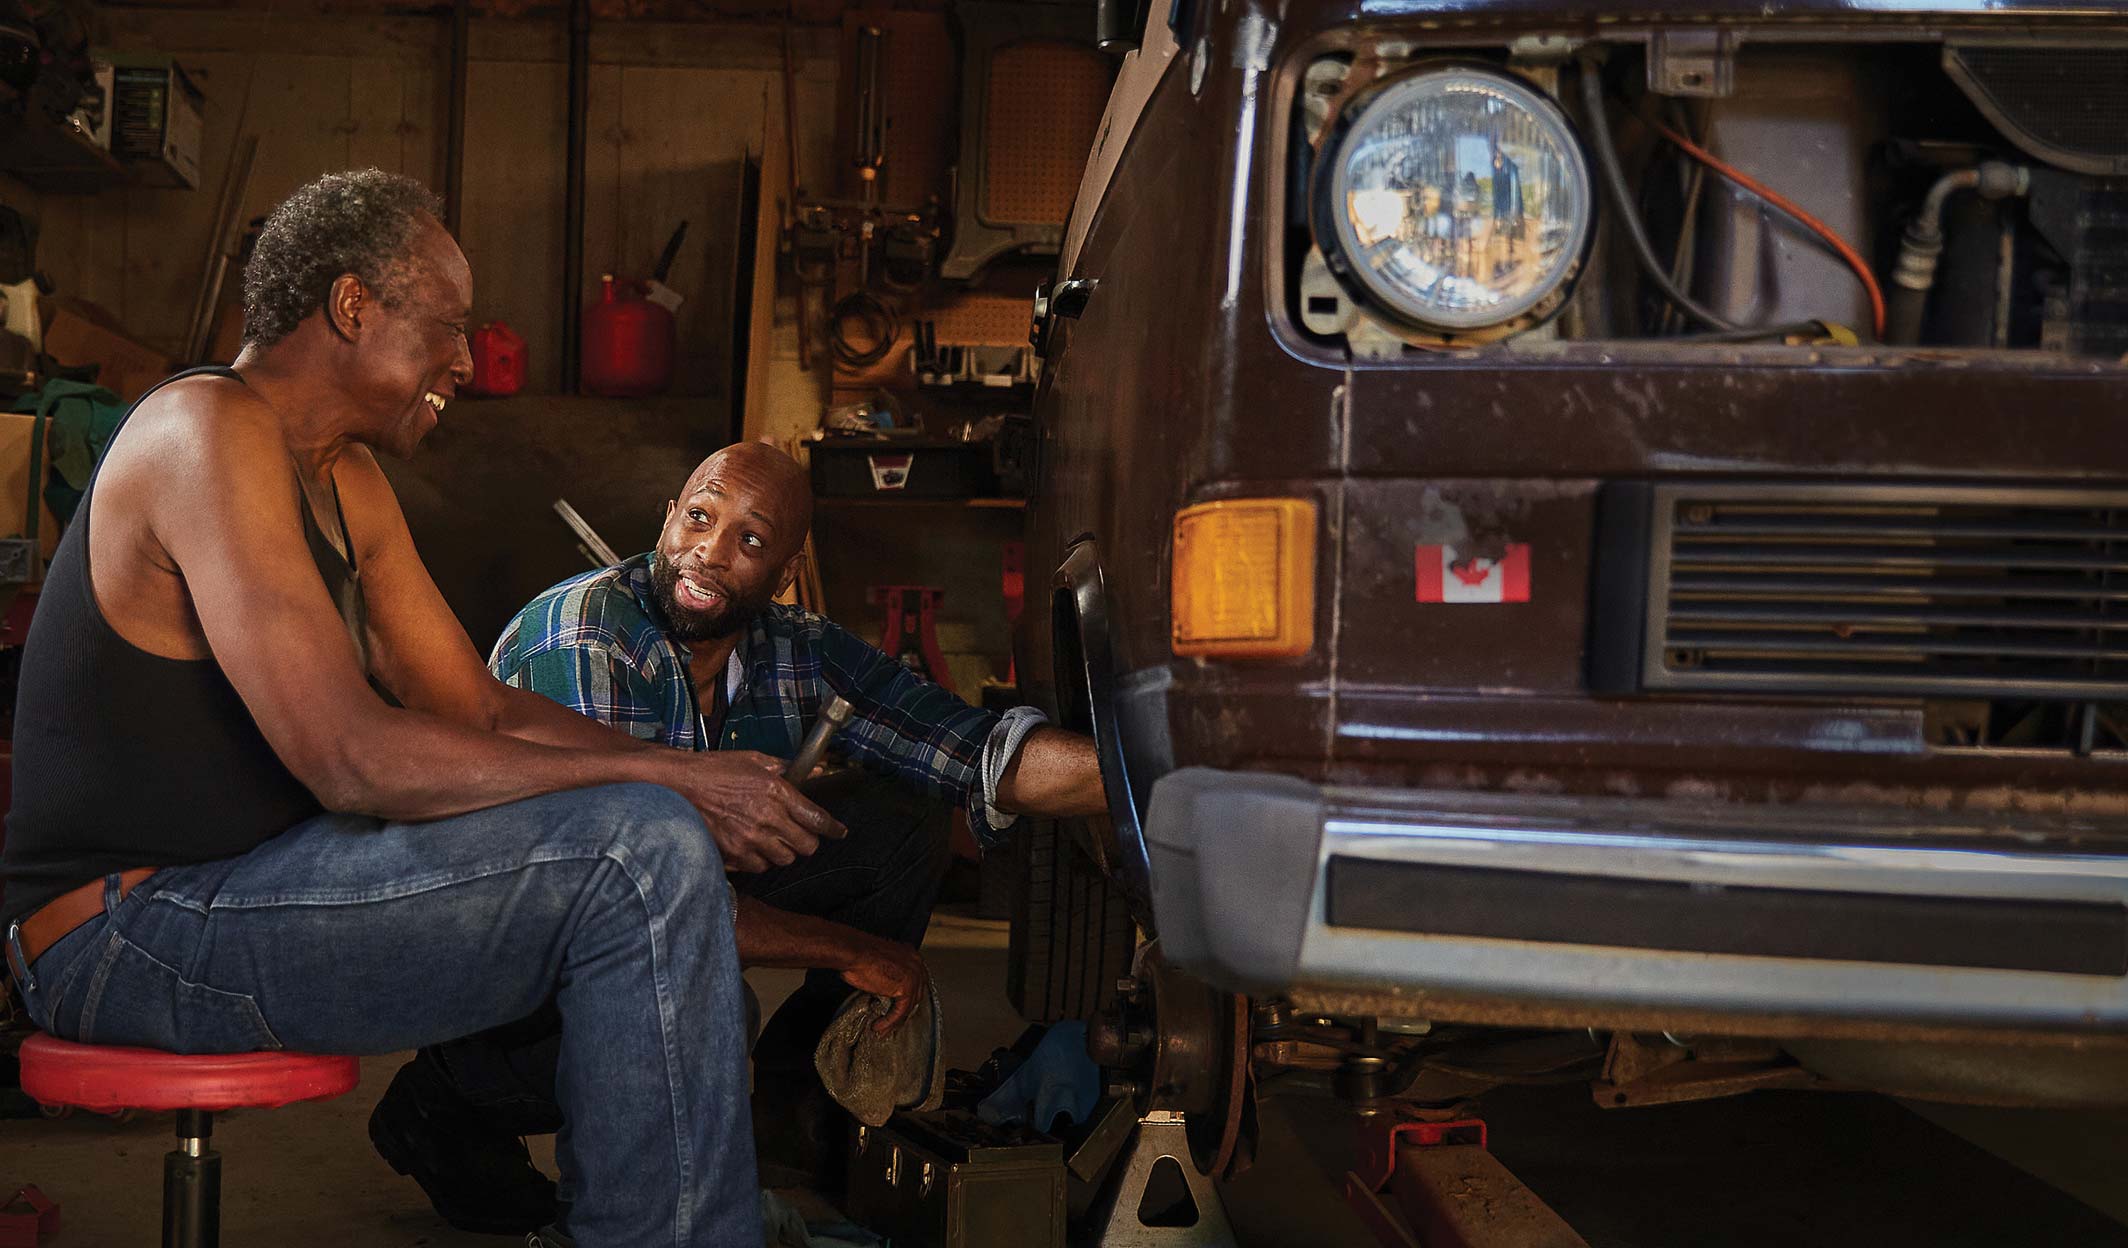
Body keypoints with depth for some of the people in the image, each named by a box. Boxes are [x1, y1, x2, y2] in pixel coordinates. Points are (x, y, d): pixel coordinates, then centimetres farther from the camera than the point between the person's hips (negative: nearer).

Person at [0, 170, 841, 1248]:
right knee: (642, 850, -23)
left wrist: (706, 785, -2)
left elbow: (480, 710, 14)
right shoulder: (208, 432, -16)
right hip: (125, 927, -10)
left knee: (668, 842, 11)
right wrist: (667, 784, -21)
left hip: (237, 886, 10)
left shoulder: (346, 478, 14)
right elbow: (351, 758, -26)